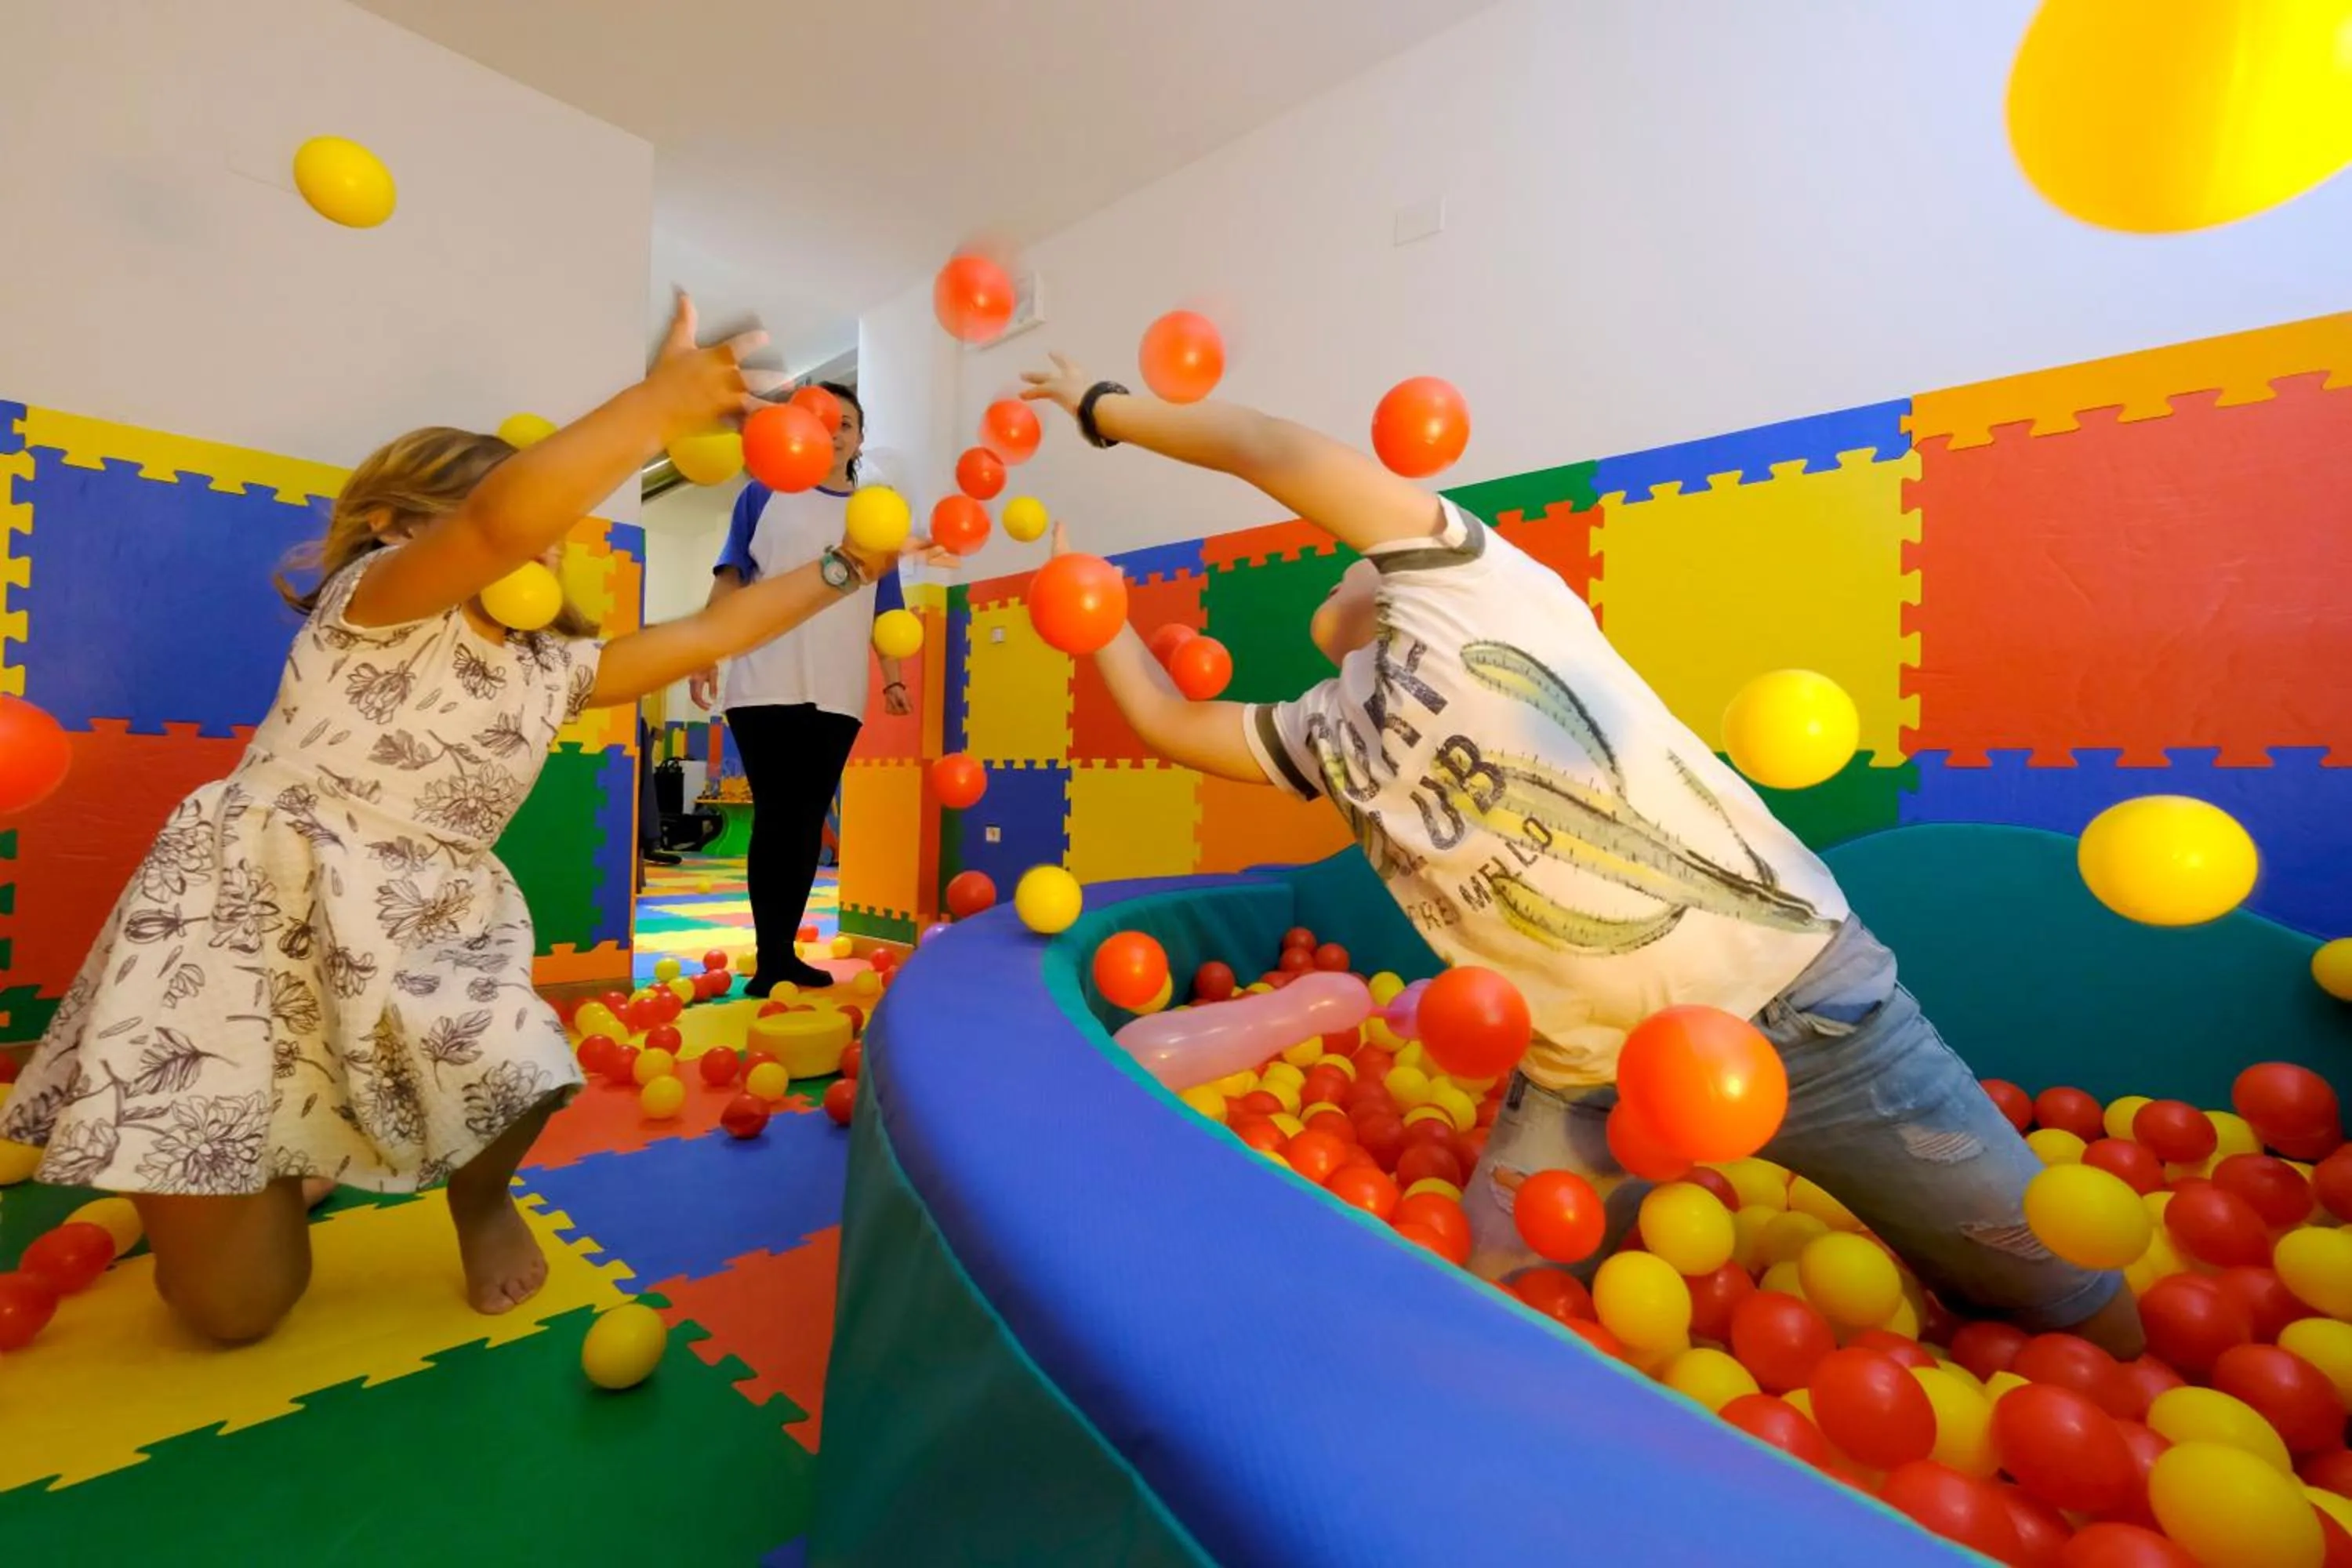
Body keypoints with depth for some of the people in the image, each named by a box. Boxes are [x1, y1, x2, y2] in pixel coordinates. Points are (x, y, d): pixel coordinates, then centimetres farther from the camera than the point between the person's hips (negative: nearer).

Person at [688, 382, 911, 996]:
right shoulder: (764, 495, 11)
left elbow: (885, 609, 12)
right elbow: (729, 578, 6)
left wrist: (894, 677, 2)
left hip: (837, 692, 2)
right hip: (765, 685, -2)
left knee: (809, 821, 4)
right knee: (774, 817, -4)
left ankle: (786, 951, 12)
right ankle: (769, 957, 1)